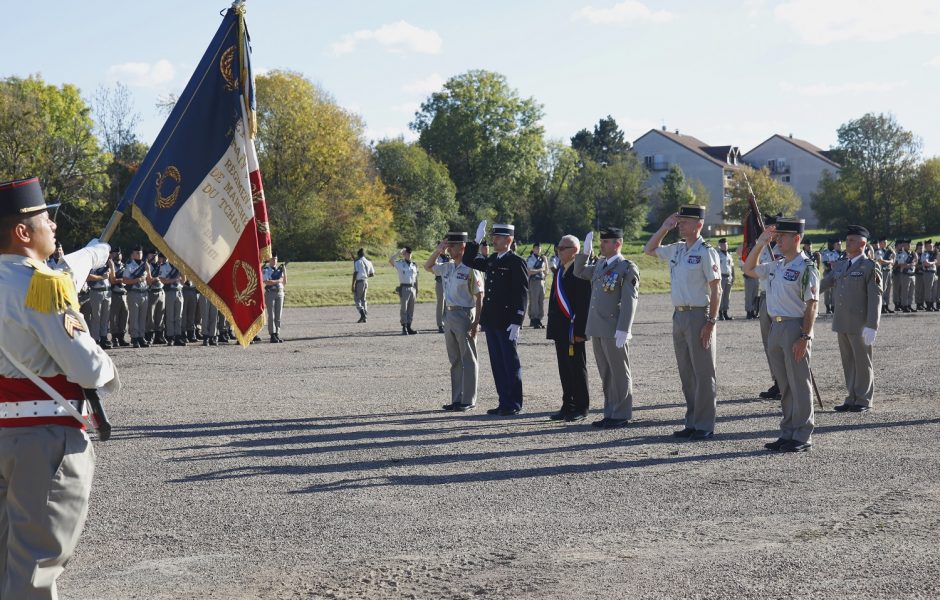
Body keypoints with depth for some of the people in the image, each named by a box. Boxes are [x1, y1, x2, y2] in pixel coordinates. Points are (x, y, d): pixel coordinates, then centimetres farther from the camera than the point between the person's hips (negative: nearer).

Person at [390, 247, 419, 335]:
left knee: (411, 309, 6)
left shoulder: (414, 265, 14)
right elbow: (390, 260, -18)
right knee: (404, 308, -5)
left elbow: (416, 279, 16)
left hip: (412, 288, 5)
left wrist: (417, 291, 13)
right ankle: (404, 328, -3)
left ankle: (409, 327, 12)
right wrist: (399, 252, -16)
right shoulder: (399, 264, 1)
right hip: (404, 288, -5)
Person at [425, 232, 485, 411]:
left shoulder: (470, 269, -11)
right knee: (454, 360, 11)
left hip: (465, 315, -8)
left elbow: (479, 297, -12)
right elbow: (427, 267, 24)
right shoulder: (447, 267, 9)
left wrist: (476, 322, -16)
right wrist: (437, 251, 8)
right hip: (449, 315, 8)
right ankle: (457, 399, 18)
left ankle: (468, 400, 4)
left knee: (468, 359, 0)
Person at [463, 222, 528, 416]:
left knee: (511, 363, 0)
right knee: (497, 363, 10)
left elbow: (522, 294, -13)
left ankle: (514, 404, 6)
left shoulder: (516, 262, -9)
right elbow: (468, 261, 23)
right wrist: (477, 240, 9)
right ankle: (504, 402, 17)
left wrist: (516, 322, -19)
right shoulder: (492, 259, 12)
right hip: (491, 320, 8)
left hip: (506, 322, -8)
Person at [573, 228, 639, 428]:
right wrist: (585, 251, 14)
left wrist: (623, 330, -21)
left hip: (613, 331, -8)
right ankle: (610, 413, 19)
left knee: (619, 373, 0)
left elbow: (630, 301, -15)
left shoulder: (627, 268, -9)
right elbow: (579, 272, 30)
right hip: (597, 329, 8)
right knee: (605, 373, 12)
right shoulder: (599, 265, 15)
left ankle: (621, 415, 5)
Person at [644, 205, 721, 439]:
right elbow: (649, 250, 26)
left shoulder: (706, 252, -11)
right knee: (686, 374, 12)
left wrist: (711, 322, -17)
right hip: (679, 315, 8)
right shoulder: (676, 249, 11)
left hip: (698, 316, -8)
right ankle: (692, 423, 20)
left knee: (703, 374, -1)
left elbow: (716, 290, -13)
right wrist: (664, 228, 13)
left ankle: (704, 426, 5)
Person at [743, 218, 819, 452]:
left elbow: (811, 305, -14)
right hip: (776, 327, 8)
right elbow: (749, 269, 26)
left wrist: (805, 337, -20)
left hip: (795, 328, -8)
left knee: (799, 385, -1)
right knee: (784, 386, 13)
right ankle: (788, 434, 20)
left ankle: (802, 437, 5)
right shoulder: (776, 266, 13)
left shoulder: (806, 267, -11)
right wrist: (760, 244, 14)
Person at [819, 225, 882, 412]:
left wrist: (871, 326, -19)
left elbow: (875, 298, -12)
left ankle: (864, 401, 9)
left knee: (862, 362, 1)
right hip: (842, 323, 6)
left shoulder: (870, 267, -7)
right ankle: (852, 399, 18)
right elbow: (823, 285, 12)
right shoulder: (840, 266, 14)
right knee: (848, 362, 11)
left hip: (860, 325, -6)